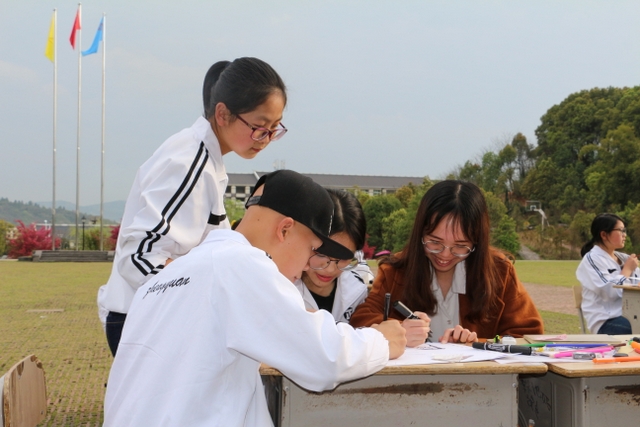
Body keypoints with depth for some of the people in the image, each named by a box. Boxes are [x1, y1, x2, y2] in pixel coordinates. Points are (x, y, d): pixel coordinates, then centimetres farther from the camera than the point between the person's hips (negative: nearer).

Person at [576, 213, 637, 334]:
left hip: (629, 315, 7)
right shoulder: (592, 259, -4)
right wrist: (627, 270, -3)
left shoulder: (623, 258, 18)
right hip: (606, 322, -7)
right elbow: (610, 292, -17)